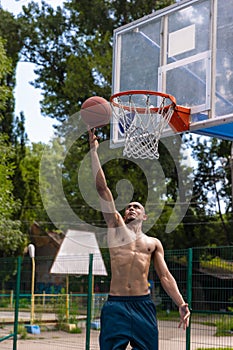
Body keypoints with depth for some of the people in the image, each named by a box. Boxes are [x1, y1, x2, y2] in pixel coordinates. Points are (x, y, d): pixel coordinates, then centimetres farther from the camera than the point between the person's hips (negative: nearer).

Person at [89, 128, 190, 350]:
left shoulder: (153, 243, 17)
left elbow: (165, 276, 13)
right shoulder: (116, 227, 12)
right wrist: (94, 150, 5)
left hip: (143, 305, 2)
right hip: (115, 305, -1)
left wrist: (181, 304, -2)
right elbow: (102, 187, 7)